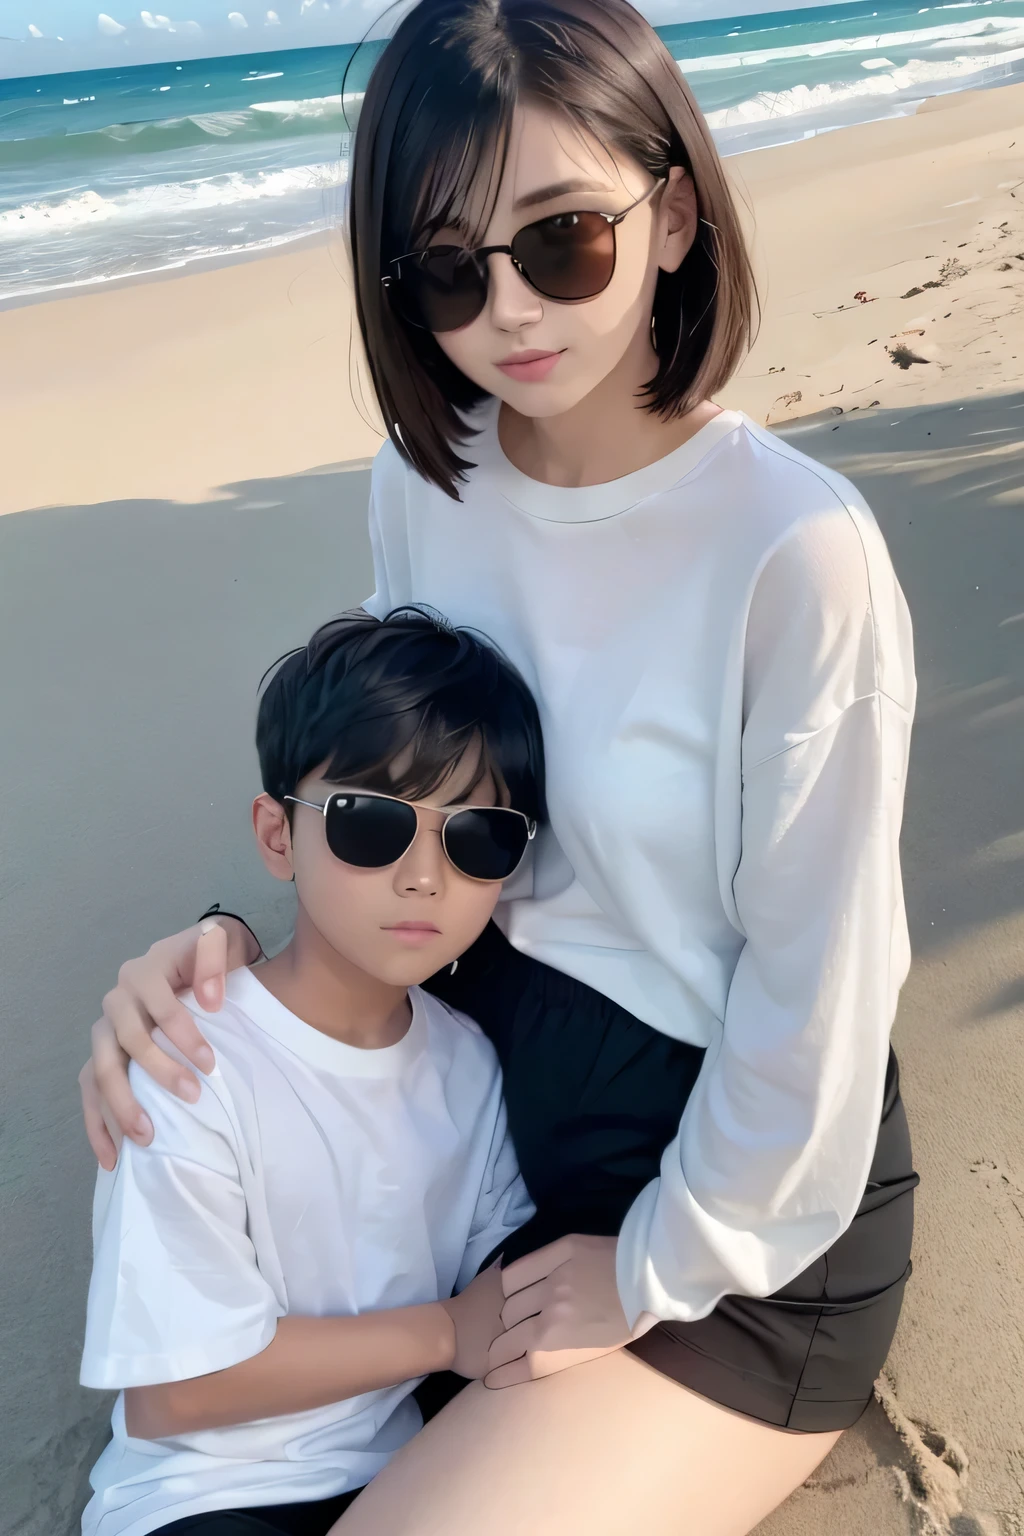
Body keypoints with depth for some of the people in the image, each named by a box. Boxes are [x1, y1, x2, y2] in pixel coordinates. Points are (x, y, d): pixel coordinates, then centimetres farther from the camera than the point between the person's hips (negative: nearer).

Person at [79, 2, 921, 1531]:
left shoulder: (794, 549, -26)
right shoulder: (424, 487, -6)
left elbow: (816, 995, -19)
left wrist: (658, 1275, -9)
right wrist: (241, 939, -11)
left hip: (746, 1195, -6)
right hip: (495, 1094, 7)